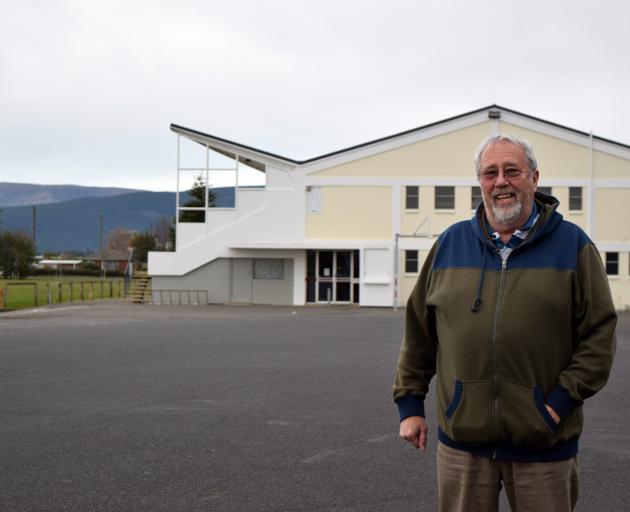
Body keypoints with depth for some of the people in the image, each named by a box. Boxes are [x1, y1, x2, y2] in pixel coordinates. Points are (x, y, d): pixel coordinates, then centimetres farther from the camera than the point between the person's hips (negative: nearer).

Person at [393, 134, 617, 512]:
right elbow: (418, 329, 13)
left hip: (543, 442, -2)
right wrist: (410, 404, 9)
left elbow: (600, 332, -2)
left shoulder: (573, 245, 2)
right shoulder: (451, 243, 9)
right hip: (462, 439, 2)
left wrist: (561, 401, -10)